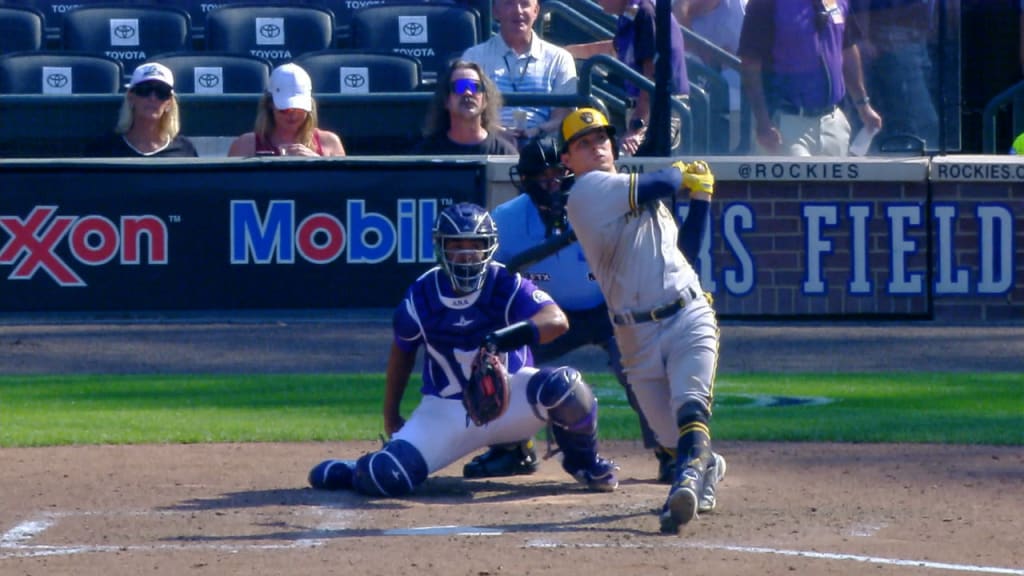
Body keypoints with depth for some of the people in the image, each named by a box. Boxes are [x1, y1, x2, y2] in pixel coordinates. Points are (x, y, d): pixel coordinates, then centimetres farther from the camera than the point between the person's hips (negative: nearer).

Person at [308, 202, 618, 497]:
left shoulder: (507, 284, -14)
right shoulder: (422, 295, -7)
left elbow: (557, 320, -31)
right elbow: (403, 351, 12)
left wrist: (514, 334, -50)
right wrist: (391, 417, 16)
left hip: (509, 396, -1)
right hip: (447, 411, 1)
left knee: (563, 385, -32)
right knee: (386, 477, -22)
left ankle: (583, 462, 0)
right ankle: (358, 471, 20)